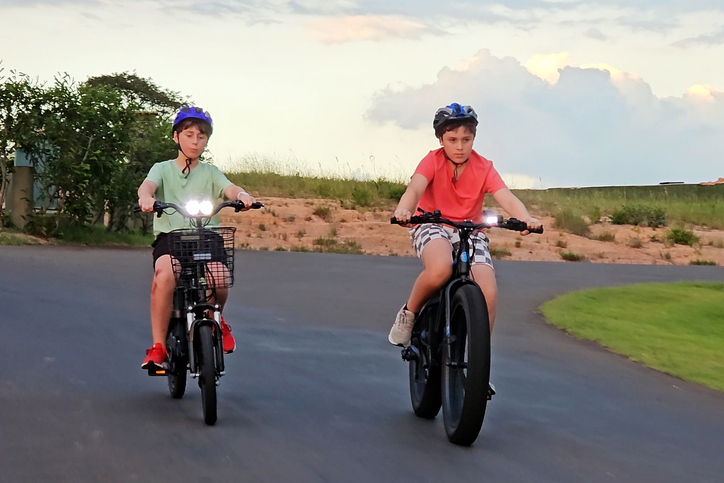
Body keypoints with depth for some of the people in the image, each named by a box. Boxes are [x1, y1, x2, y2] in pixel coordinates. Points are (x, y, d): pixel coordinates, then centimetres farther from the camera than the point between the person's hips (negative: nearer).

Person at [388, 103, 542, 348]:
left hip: (470, 232, 3)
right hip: (433, 227, -2)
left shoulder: (484, 168, -2)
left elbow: (507, 198, -17)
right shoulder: (432, 161, -6)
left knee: (489, 293, -22)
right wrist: (403, 210, -49)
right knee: (441, 268, -38)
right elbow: (414, 189, -25)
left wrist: (526, 219, -40)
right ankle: (408, 314, -10)